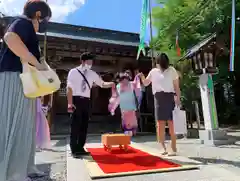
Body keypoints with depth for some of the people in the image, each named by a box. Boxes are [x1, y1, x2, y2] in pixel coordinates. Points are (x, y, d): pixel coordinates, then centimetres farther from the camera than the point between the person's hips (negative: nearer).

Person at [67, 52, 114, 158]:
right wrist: (70, 103, -16)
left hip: (87, 101, 5)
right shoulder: (73, 72, -1)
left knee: (84, 125, 9)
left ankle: (80, 148, 23)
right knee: (75, 125, -1)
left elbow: (102, 84, 10)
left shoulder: (92, 74, 10)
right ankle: (74, 149, 11)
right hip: (76, 100, -4)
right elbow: (69, 88, -7)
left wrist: (111, 84, -12)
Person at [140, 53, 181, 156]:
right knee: (160, 124, 4)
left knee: (171, 125, -3)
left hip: (169, 98, -3)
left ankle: (174, 149, 6)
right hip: (158, 99, 3)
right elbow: (146, 83, 17)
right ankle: (163, 148, 16)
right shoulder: (153, 71, 14)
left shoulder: (171, 70, 7)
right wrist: (142, 76, -3)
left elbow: (176, 85, 5)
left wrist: (178, 98, -5)